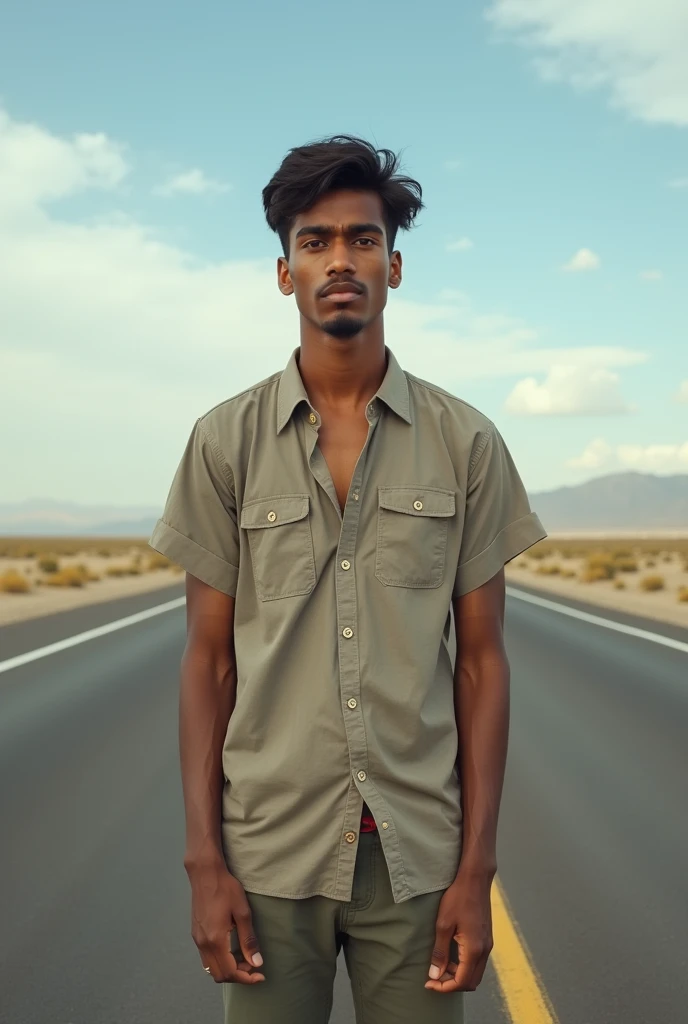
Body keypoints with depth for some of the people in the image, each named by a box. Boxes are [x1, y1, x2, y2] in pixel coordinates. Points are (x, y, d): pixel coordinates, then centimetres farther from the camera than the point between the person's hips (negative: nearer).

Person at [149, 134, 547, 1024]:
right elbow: (208, 658, 2)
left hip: (418, 852, 0)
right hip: (270, 849, 0)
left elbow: (480, 660, 2)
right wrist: (203, 858, -3)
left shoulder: (467, 443, 0)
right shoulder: (225, 440, 0)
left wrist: (476, 868, -2)